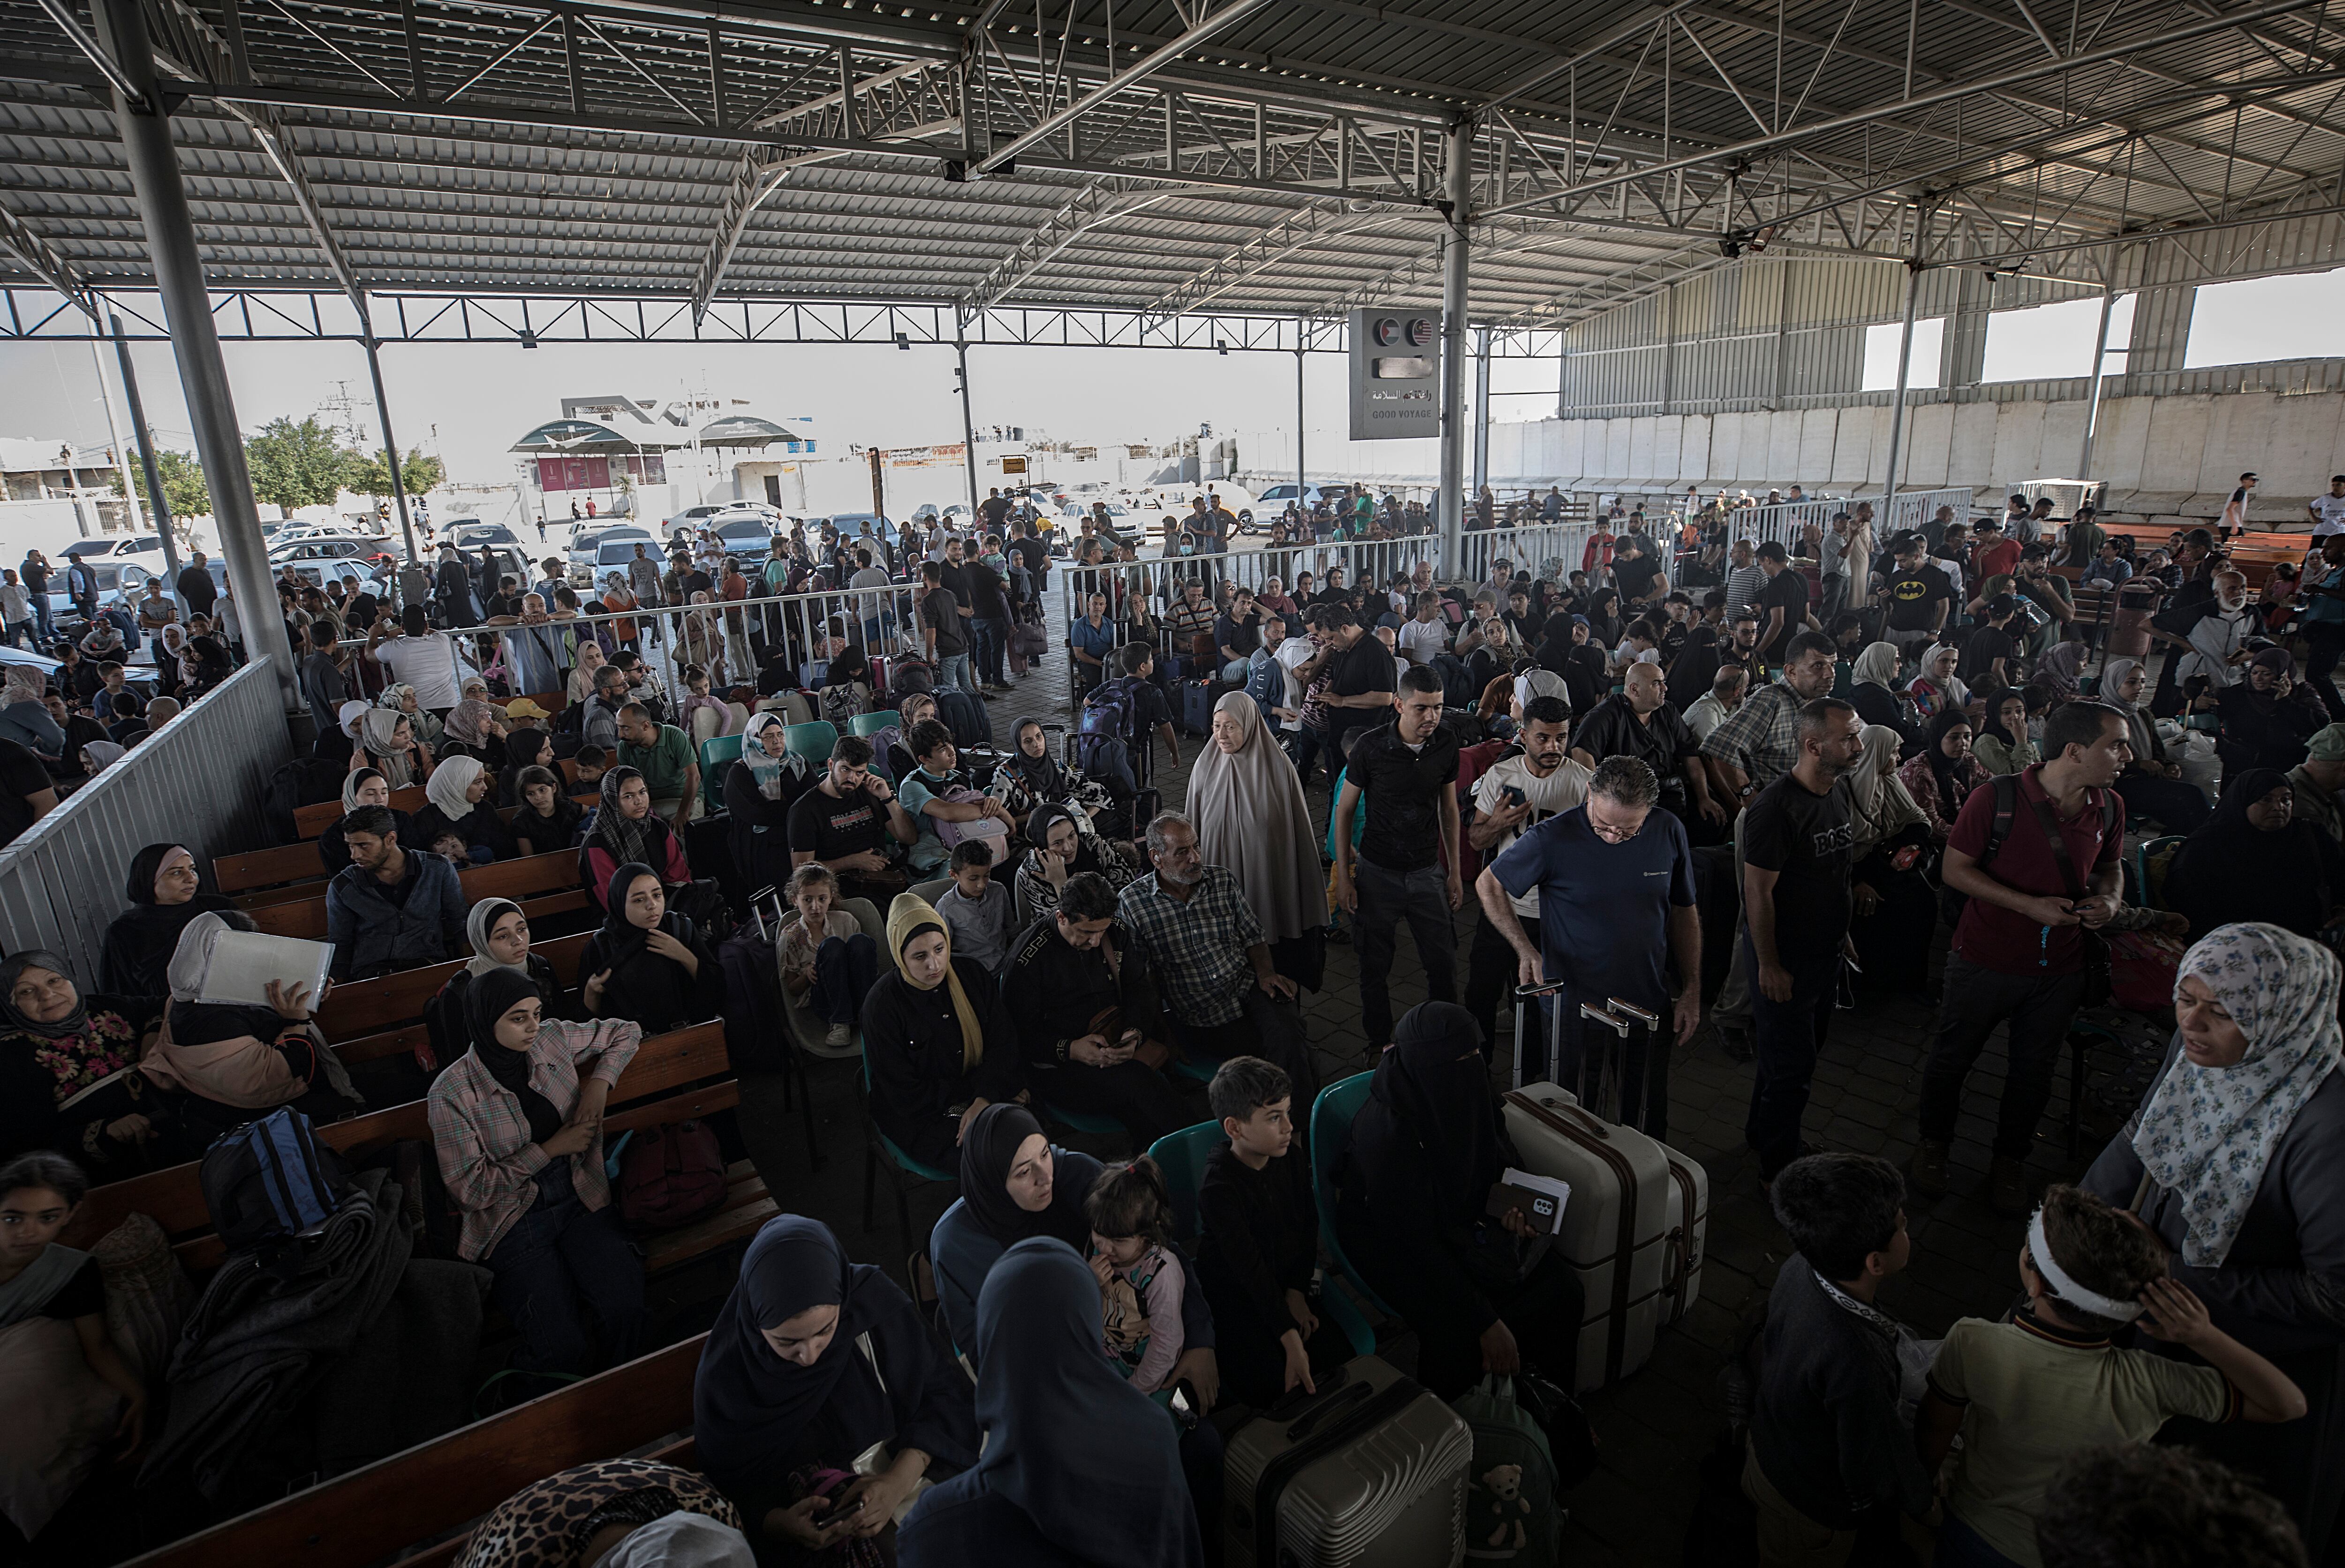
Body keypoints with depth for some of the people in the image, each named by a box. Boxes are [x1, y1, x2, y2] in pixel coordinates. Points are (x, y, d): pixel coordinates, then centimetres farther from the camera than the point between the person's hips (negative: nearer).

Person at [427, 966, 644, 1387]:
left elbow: (626, 1031, 16)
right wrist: (552, 1148, -12)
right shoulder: (451, 1092, -10)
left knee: (624, 1308, -23)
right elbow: (470, 1189, -10)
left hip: (580, 1200, 3)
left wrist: (599, 1083, -1)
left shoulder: (552, 1039, -1)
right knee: (561, 1344, -23)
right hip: (511, 1220, -3)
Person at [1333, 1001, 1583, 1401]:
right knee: (1462, 1333, -25)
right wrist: (1486, 1324, -27)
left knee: (1562, 1285, -9)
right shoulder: (1389, 1132, -33)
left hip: (1464, 1216, 6)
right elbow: (1417, 1242, -28)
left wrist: (1515, 1204, -12)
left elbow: (1503, 1162, 8)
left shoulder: (1465, 1091, -13)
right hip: (1395, 1244, -6)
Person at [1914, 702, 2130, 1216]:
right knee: (1952, 1057, 12)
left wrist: (2109, 899, -8)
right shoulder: (1998, 799, -19)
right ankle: (1934, 1143, 36)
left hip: (2060, 968, 4)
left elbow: (2110, 867, 15)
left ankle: (2010, 1160, 39)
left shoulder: (2110, 807, -2)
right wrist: (2030, 906, -22)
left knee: (2034, 1071, 17)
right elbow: (1954, 868, -13)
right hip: (1986, 959, -4)